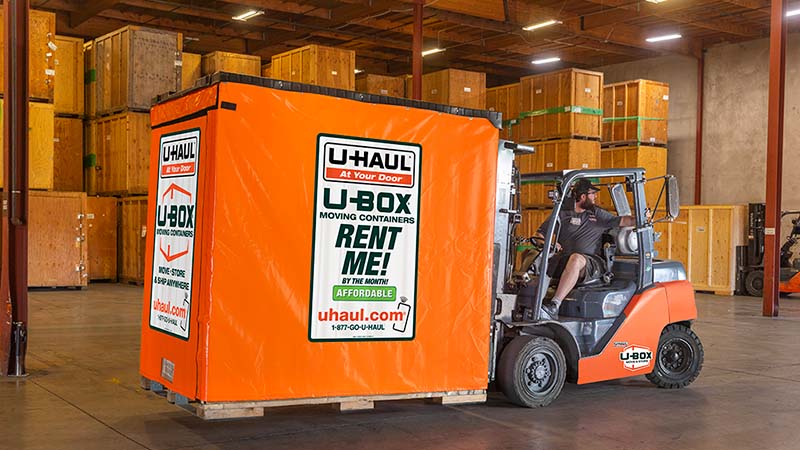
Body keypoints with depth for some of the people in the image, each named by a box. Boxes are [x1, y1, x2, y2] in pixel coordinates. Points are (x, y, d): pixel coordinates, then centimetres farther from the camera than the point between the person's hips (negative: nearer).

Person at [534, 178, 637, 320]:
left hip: (590, 263, -1)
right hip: (562, 260, 1)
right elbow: (539, 234, 17)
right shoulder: (561, 214, 17)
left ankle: (554, 306, -47)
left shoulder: (597, 214, 19)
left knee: (576, 258, -38)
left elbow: (621, 221, 15)